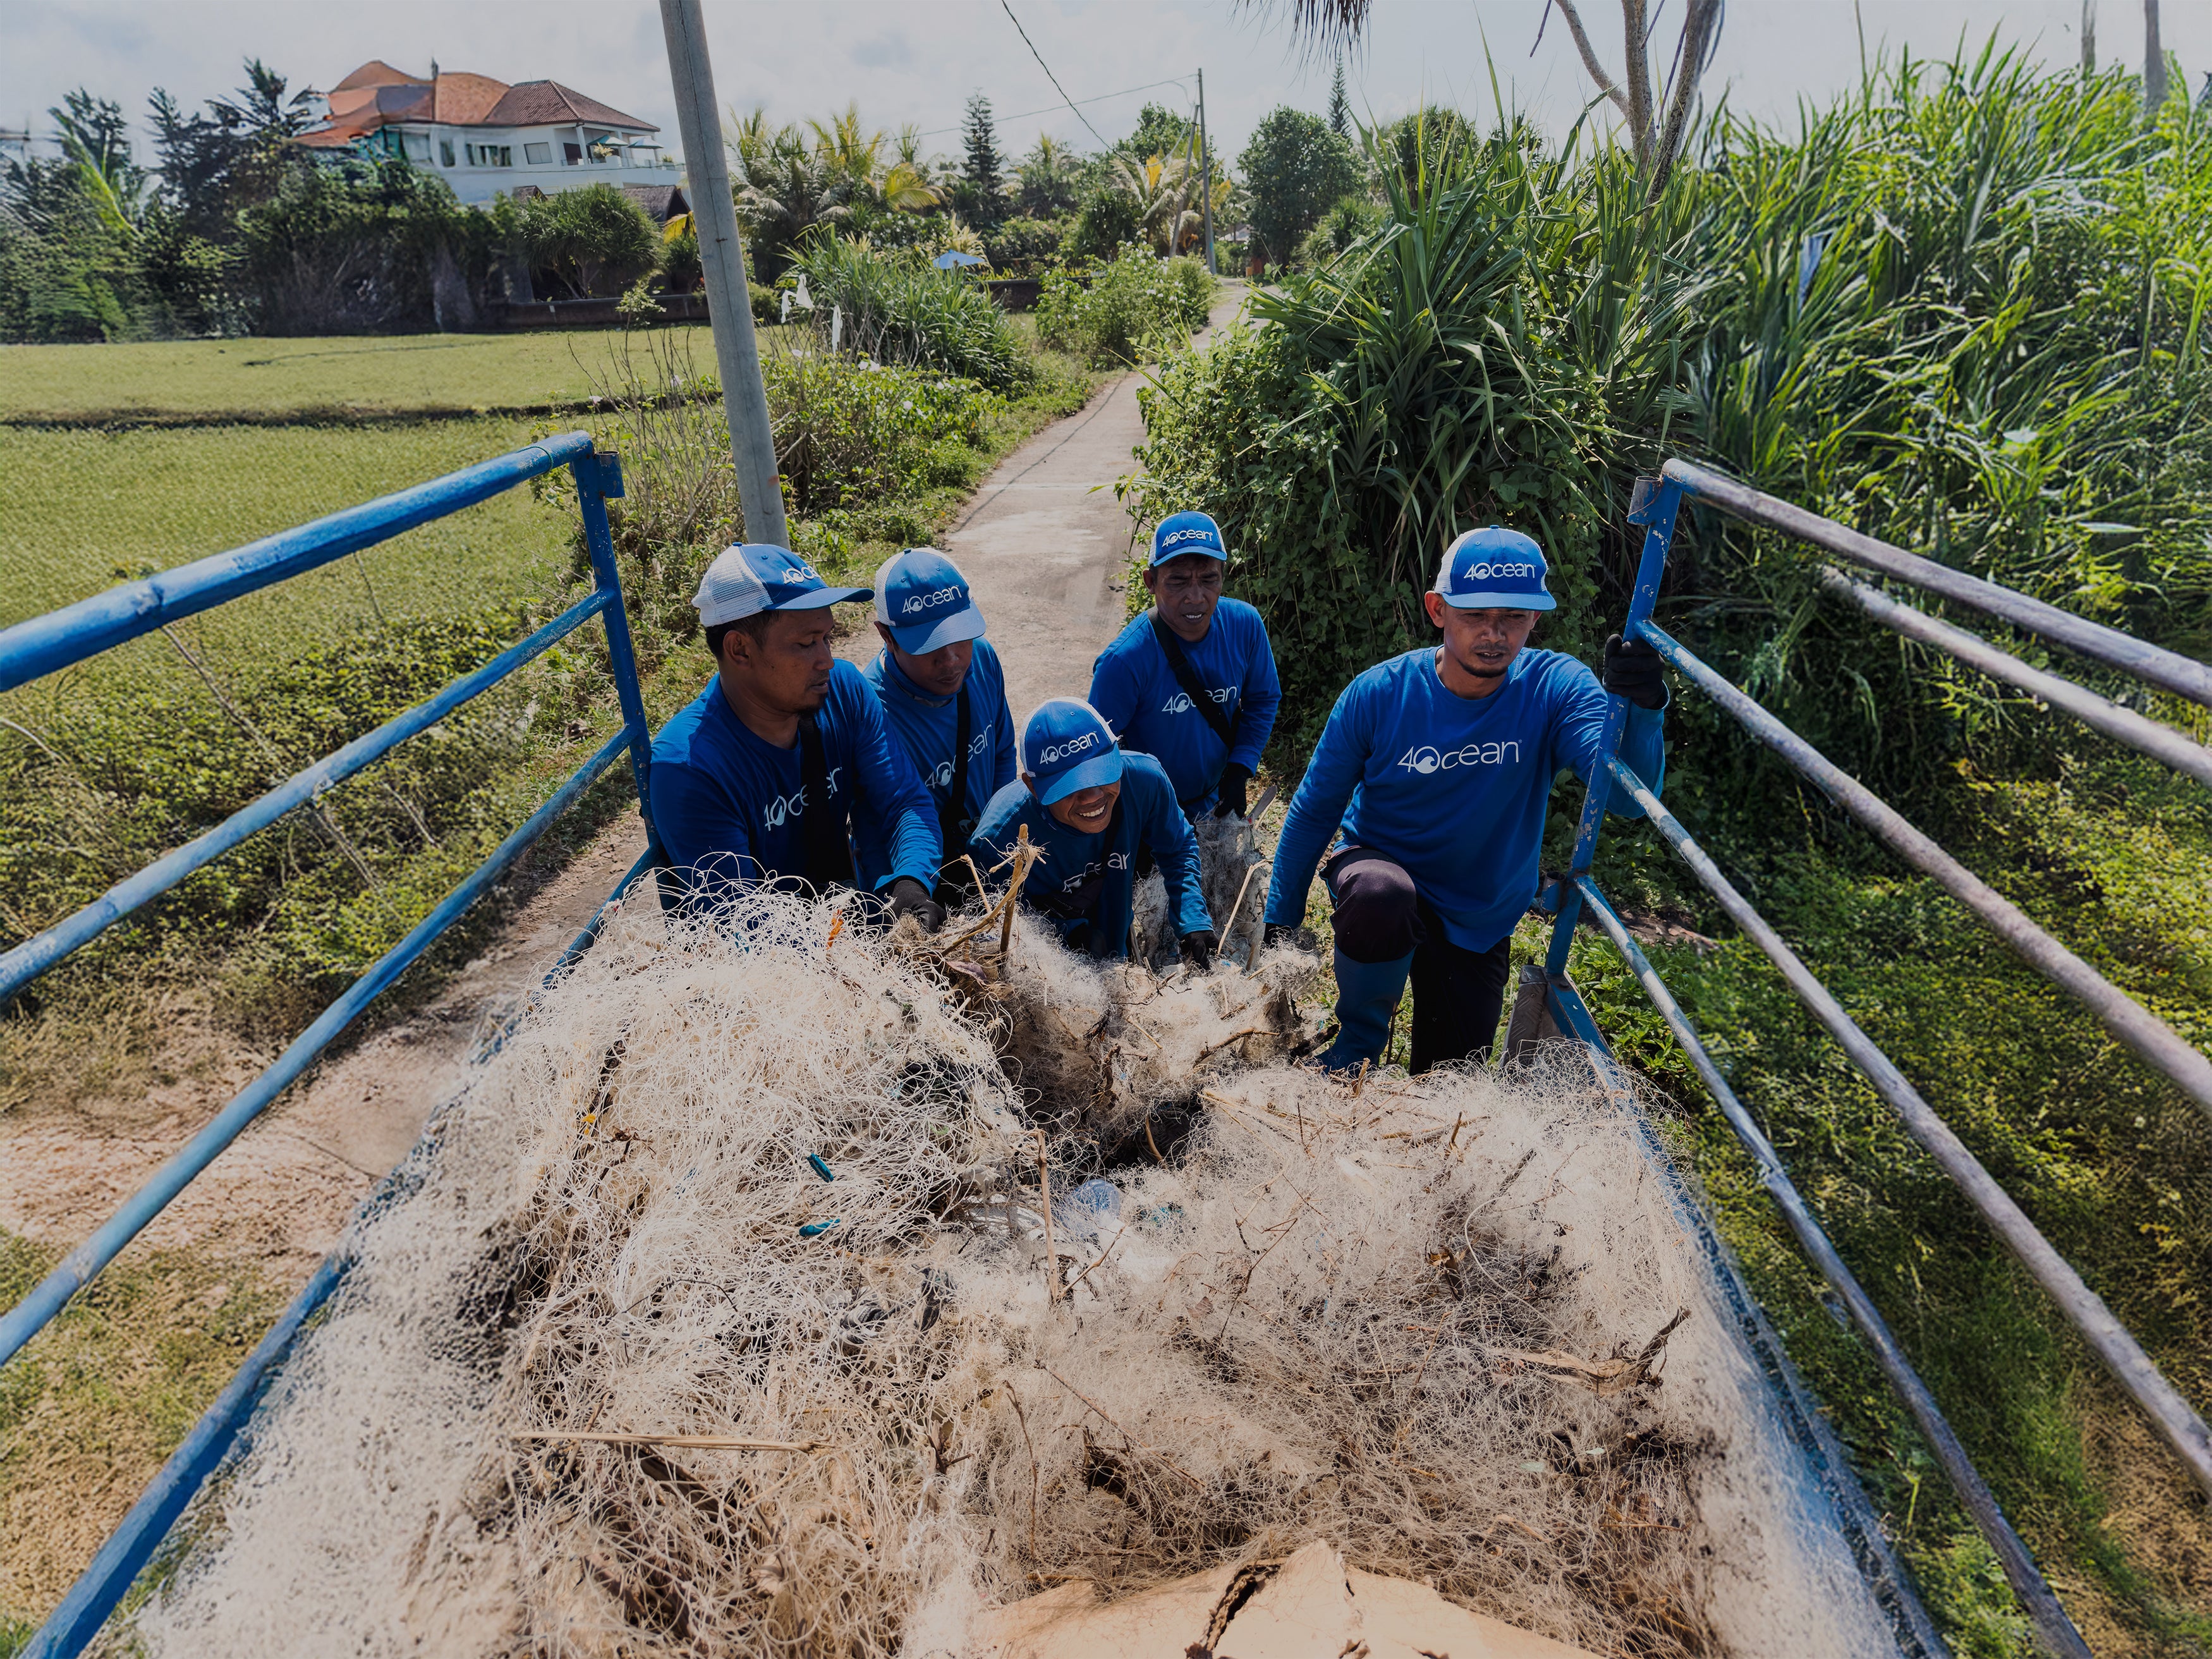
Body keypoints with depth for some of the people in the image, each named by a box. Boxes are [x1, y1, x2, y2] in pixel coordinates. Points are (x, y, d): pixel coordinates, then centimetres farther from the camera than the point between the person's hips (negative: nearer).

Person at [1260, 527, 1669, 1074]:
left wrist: (1641, 709, -50)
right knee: (1382, 896, -40)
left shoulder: (1556, 690, -16)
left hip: (1479, 925, 2)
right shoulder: (1378, 694, -18)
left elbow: (1627, 798, -30)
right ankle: (1356, 1047, -11)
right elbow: (1314, 810, -9)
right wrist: (1280, 925, -7)